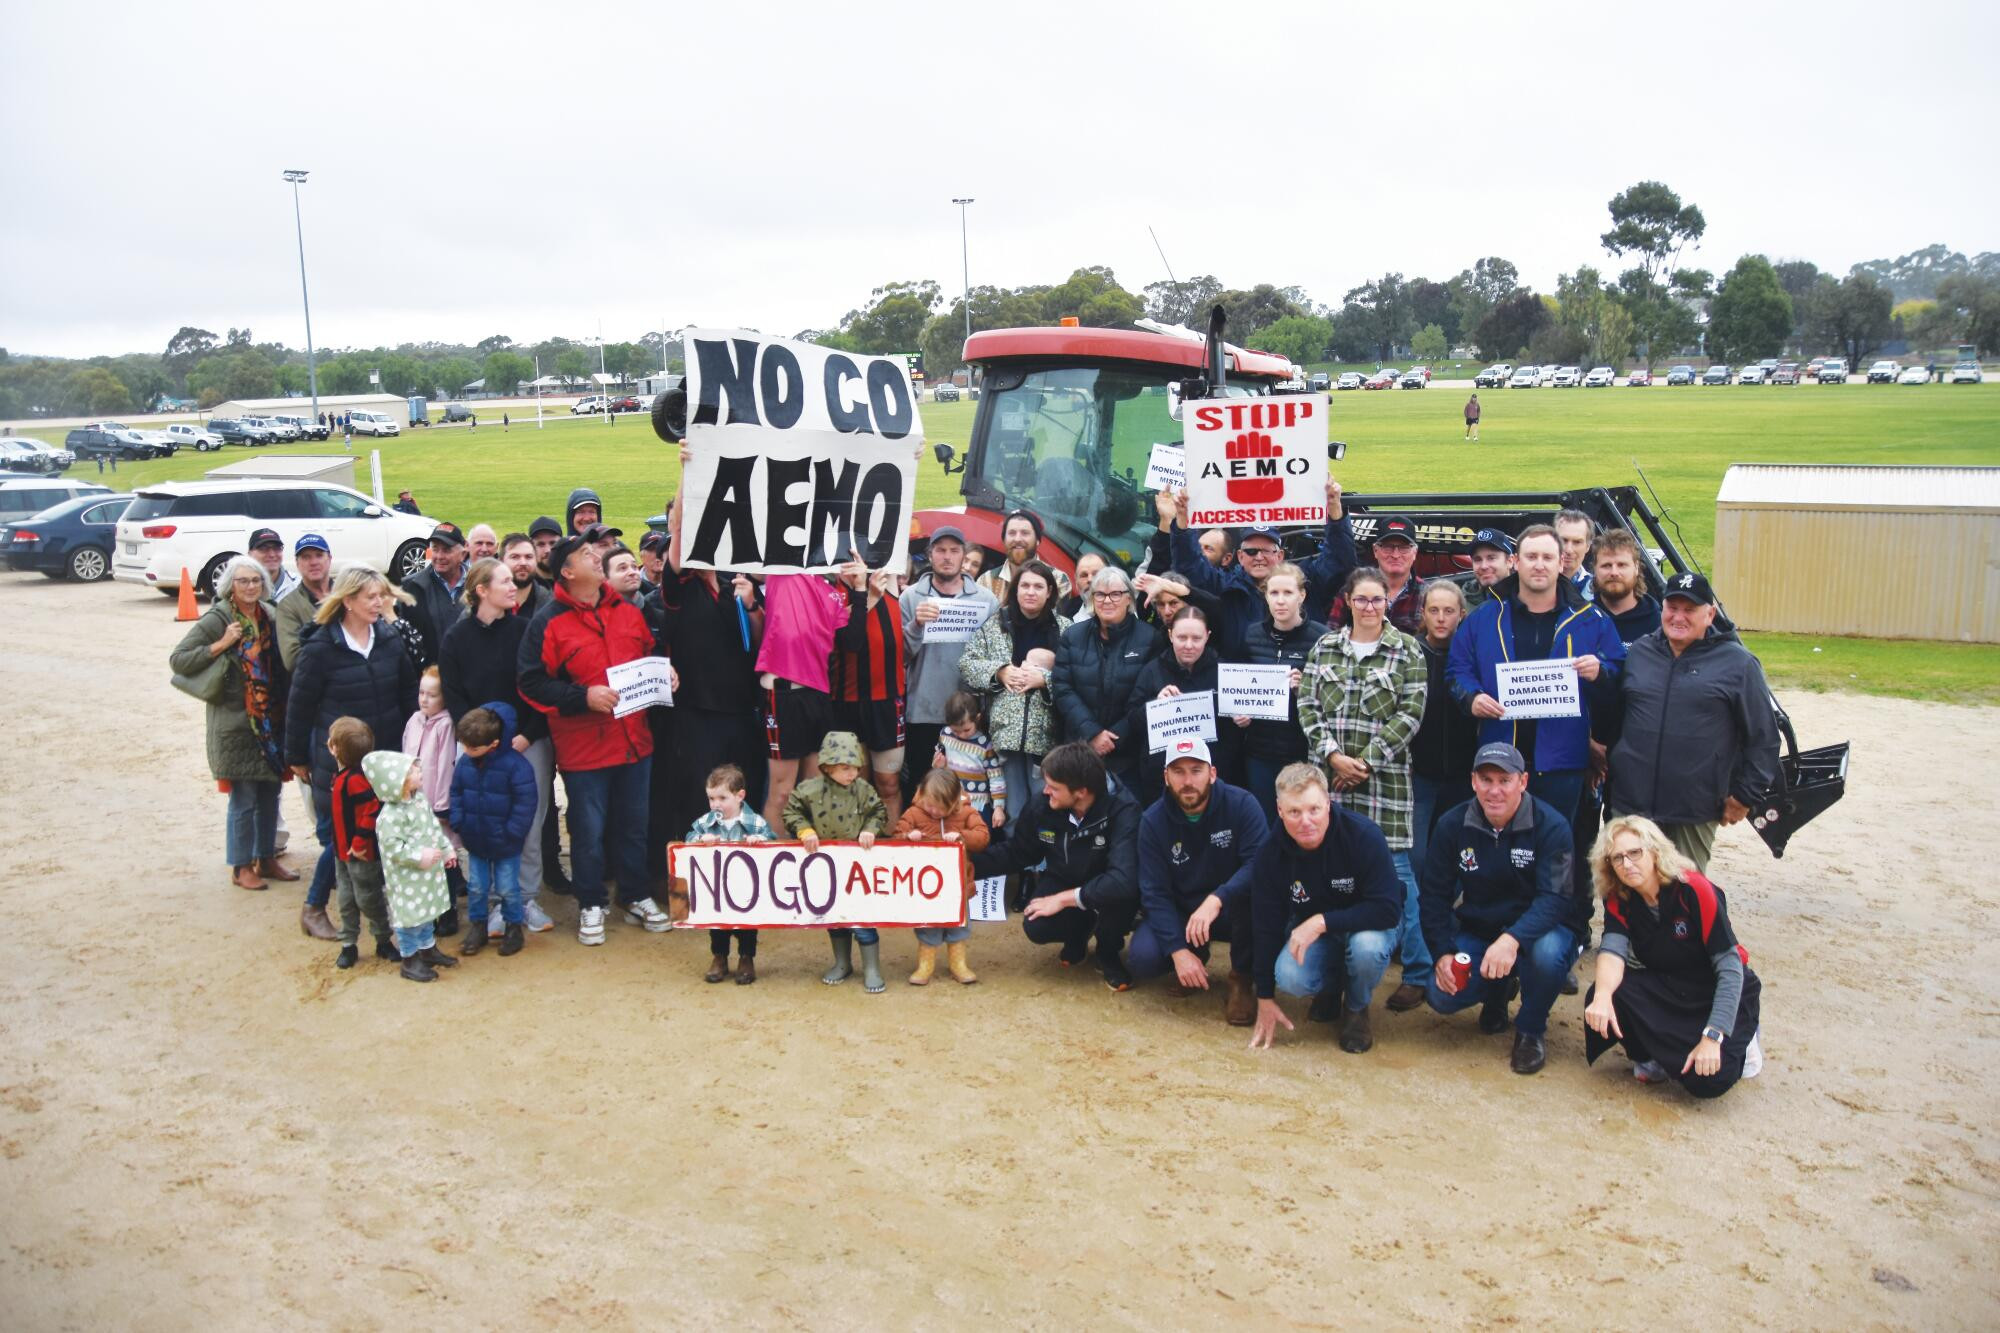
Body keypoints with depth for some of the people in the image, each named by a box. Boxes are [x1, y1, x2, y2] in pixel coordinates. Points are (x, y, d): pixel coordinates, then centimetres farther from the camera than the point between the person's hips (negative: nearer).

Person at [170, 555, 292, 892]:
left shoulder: (270, 615, 8)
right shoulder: (216, 620, -10)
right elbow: (178, 660, -12)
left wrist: (285, 709, 6)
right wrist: (220, 645, -20)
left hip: (271, 721, 6)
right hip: (235, 722, -6)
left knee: (270, 792, 13)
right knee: (244, 798, 0)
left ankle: (267, 858, 27)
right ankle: (241, 867, 13)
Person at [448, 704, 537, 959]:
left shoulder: (515, 764, -21)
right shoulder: (464, 762, -4)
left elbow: (526, 801, -19)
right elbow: (456, 794, 8)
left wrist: (512, 832, -18)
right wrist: (458, 823, -3)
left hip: (505, 843, -5)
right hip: (474, 840, 5)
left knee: (507, 889, 8)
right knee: (476, 887, 15)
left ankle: (514, 926, 26)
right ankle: (477, 926, 31)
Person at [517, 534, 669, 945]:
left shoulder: (628, 613, 8)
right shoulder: (548, 622, -8)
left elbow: (651, 657, 21)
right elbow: (532, 683, -13)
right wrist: (584, 696, -21)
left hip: (634, 741, 5)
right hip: (583, 747, -4)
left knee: (633, 824, 15)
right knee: (589, 830, 5)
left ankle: (636, 897, 30)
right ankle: (590, 906, 22)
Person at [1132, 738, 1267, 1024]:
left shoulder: (1241, 804, -18)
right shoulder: (1153, 821, -11)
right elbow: (1155, 892, -14)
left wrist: (1216, 899, -44)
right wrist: (1178, 950, -26)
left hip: (1231, 911, -2)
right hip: (1178, 913, 2)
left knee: (1252, 889, -35)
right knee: (1143, 958, -26)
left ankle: (1241, 978, -10)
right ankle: (1195, 957, 11)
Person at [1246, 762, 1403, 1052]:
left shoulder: (1364, 835, -27)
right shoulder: (1271, 853, -17)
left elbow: (1389, 909, -29)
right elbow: (1266, 927, -7)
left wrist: (1323, 921, -35)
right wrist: (1265, 999, -2)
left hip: (1365, 926, -2)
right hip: (1308, 927, 2)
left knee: (1367, 947, -37)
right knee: (1290, 978, -28)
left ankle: (1356, 1009, -2)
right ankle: (1331, 987, 11)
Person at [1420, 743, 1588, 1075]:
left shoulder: (1551, 825, -17)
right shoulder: (1452, 825, -7)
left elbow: (1555, 897, -26)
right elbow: (1434, 895, -1)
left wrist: (1512, 939, -43)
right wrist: (1443, 953, -14)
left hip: (1535, 930, -3)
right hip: (1476, 932, 3)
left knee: (1547, 951, -37)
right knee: (1441, 996, -20)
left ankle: (1530, 1032, -6)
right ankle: (1499, 990, 18)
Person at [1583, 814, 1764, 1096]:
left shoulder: (1693, 889, -23)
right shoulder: (1619, 900, -9)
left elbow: (1730, 968, -23)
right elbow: (1613, 948, -26)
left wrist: (1712, 1038, -31)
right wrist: (1602, 995, -49)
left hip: (1719, 993, -3)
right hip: (1665, 989, 3)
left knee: (1708, 1079, -27)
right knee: (1605, 997, -27)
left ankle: (1738, 1041, 9)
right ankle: (1651, 1057, 1)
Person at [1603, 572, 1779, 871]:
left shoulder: (1738, 663, -2)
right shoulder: (1638, 653, 9)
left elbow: (1763, 737, 0)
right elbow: (1612, 721, 18)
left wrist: (1745, 796, -2)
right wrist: (1608, 775, 14)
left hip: (1695, 814, -3)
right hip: (1629, 804, 3)